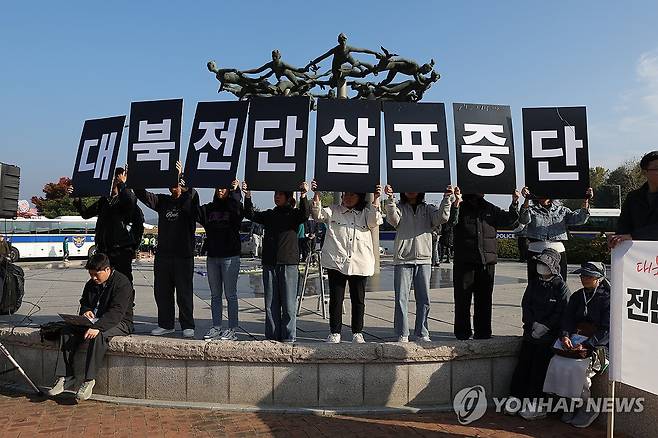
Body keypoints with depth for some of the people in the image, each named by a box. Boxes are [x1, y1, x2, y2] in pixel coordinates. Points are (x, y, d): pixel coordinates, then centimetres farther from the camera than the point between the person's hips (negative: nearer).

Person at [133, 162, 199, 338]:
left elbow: (191, 194, -24)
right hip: (162, 255, 6)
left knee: (184, 292, 0)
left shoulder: (190, 201, -2)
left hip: (183, 256, -5)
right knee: (162, 291, 11)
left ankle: (187, 326, 10)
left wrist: (181, 176, -35)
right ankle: (166, 324, 22)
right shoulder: (163, 201, 13)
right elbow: (143, 195, 5)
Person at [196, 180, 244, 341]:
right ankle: (216, 328, 18)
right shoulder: (208, 209, 12)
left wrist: (235, 191, -30)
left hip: (230, 257, -5)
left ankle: (232, 329, 5)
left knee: (230, 294, -1)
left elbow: (238, 211, -22)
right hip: (212, 257, 5)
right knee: (215, 295, 10)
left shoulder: (233, 207, 0)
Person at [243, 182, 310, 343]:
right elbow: (251, 215, 5)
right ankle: (272, 337, 14)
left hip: (289, 263, -4)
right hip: (269, 264, 4)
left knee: (289, 304, -2)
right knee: (270, 304, 7)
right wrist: (247, 196, -8)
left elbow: (304, 215, -16)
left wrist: (303, 196, -30)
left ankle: (288, 337, 6)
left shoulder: (294, 214, 5)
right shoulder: (269, 215, 16)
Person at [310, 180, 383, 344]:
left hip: (360, 263, 1)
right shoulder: (333, 211, 12)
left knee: (358, 299, 7)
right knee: (335, 298, 2)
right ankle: (335, 333, 13)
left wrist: (376, 199, -11)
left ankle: (357, 333, 19)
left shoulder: (365, 212, 13)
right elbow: (318, 215, -4)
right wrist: (317, 195, -17)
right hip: (336, 262, 0)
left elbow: (375, 221, -5)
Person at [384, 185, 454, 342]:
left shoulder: (428, 209, 14)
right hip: (403, 260, -2)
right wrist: (390, 198, -28)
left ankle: (421, 333, 16)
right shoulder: (399, 208, 8)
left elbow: (442, 217, -3)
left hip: (424, 260, 2)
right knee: (401, 299, -3)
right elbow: (393, 219, -14)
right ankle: (402, 335, 5)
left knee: (424, 300, 5)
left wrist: (447, 198, -15)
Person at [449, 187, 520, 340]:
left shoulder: (490, 209, 13)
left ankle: (483, 332, 21)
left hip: (487, 262, 4)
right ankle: (462, 333, 11)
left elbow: (509, 220, 14)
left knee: (484, 299, 10)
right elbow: (451, 221, -18)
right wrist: (456, 204, -34)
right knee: (463, 299, 0)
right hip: (464, 262, -3)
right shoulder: (460, 208, 1)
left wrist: (514, 204, -1)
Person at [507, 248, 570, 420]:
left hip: (549, 334, -5)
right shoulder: (533, 284, 10)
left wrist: (544, 326, -15)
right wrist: (533, 323, -5)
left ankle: (535, 404, 1)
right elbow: (525, 305, 9)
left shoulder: (561, 287, -5)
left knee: (539, 366, -6)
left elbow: (561, 313, -9)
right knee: (523, 363, 3)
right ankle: (516, 398, 10)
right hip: (531, 331, 5)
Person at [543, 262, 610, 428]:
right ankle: (572, 405, -2)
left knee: (577, 368, -27)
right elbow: (568, 318, 7)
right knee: (557, 362, -19)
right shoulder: (577, 296, 13)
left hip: (599, 346, -5)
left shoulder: (607, 299, -7)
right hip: (575, 341, 6)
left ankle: (588, 408, -2)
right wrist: (565, 336, -13)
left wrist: (586, 345, -23)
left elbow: (607, 330, -13)